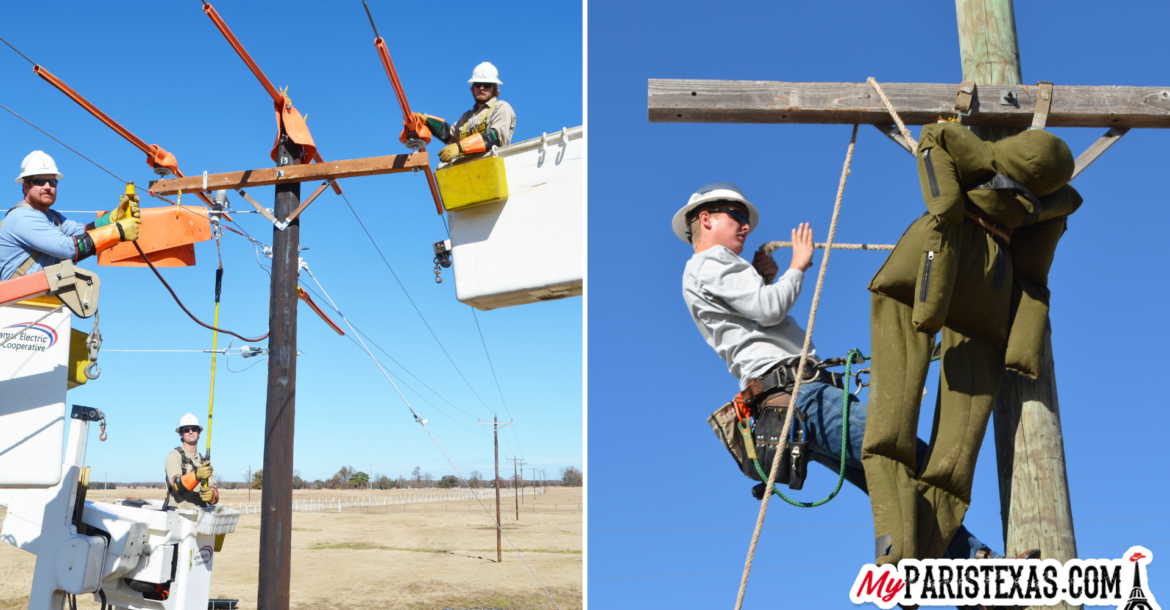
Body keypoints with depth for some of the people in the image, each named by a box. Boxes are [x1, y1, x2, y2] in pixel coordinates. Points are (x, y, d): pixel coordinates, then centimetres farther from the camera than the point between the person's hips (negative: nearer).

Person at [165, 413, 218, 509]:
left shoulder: (204, 462, 19)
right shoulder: (175, 456, 4)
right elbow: (177, 485, -12)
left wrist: (212, 495, -13)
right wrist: (196, 475, -30)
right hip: (178, 511, -4)